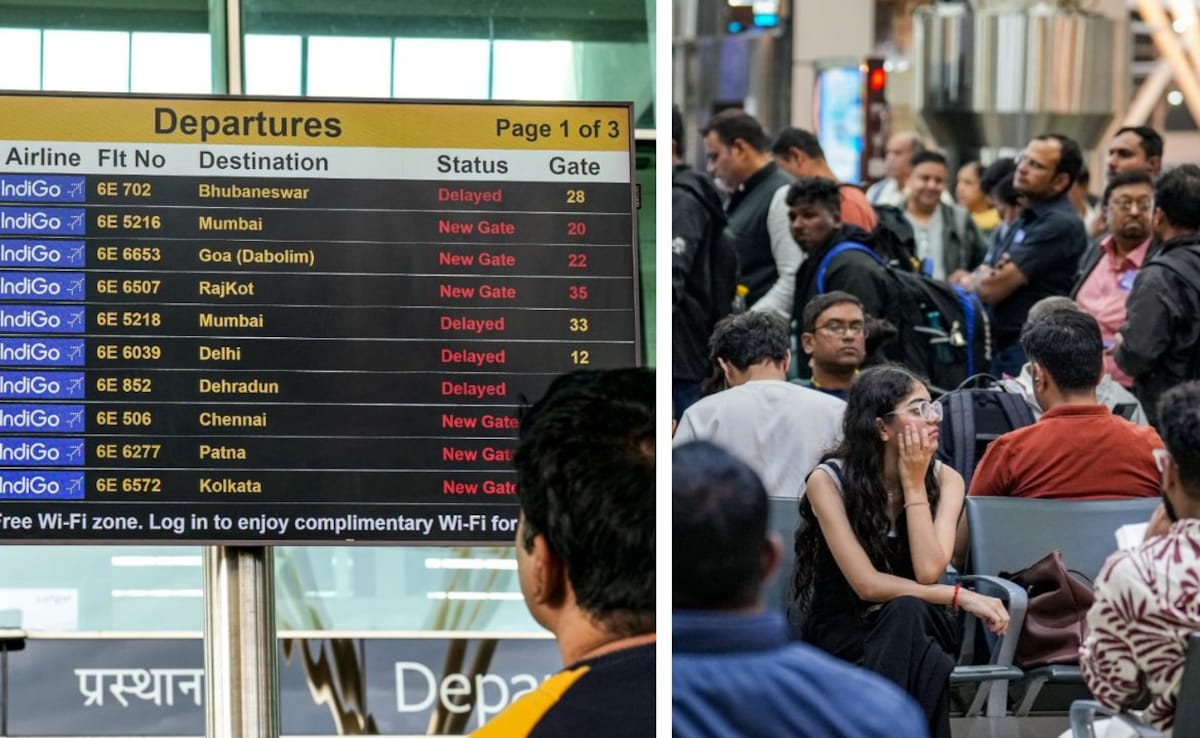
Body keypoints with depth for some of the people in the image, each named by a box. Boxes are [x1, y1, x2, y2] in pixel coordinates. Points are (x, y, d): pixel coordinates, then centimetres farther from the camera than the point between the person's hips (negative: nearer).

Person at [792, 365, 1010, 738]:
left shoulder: (945, 479, -4)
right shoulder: (829, 480, -13)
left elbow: (928, 572, -18)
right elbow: (867, 584, -19)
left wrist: (914, 483, -17)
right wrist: (962, 597, -20)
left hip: (912, 628, 2)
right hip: (842, 633, -2)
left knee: (907, 614, -34)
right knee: (907, 612, -35)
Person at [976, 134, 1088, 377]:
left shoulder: (1060, 225, -14)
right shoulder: (1024, 220, 17)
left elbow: (992, 288, -16)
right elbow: (984, 283, 18)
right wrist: (987, 276, -6)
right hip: (1001, 347, 9)